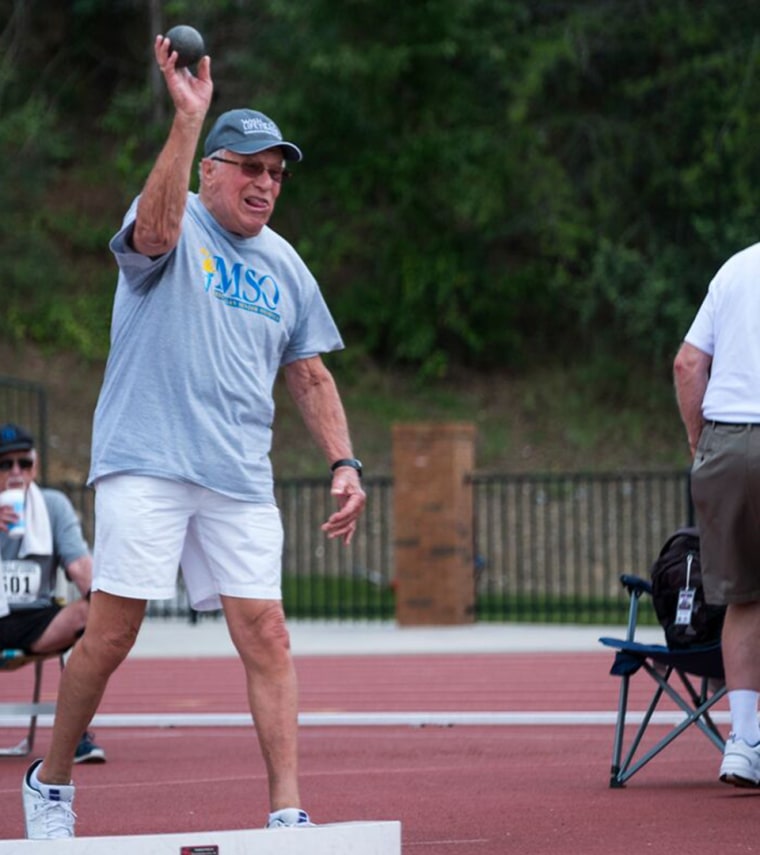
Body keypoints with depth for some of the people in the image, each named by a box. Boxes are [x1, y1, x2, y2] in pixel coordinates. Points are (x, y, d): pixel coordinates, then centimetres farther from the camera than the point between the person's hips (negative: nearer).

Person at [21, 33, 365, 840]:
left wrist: (343, 462, 11)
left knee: (266, 638, -5)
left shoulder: (283, 266, 17)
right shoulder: (176, 226, 0)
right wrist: (187, 118, -33)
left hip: (240, 479, 5)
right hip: (145, 463, -5)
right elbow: (154, 229, -26)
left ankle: (287, 811, -6)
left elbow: (308, 374, 22)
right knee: (110, 636, -4)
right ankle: (49, 781, 16)